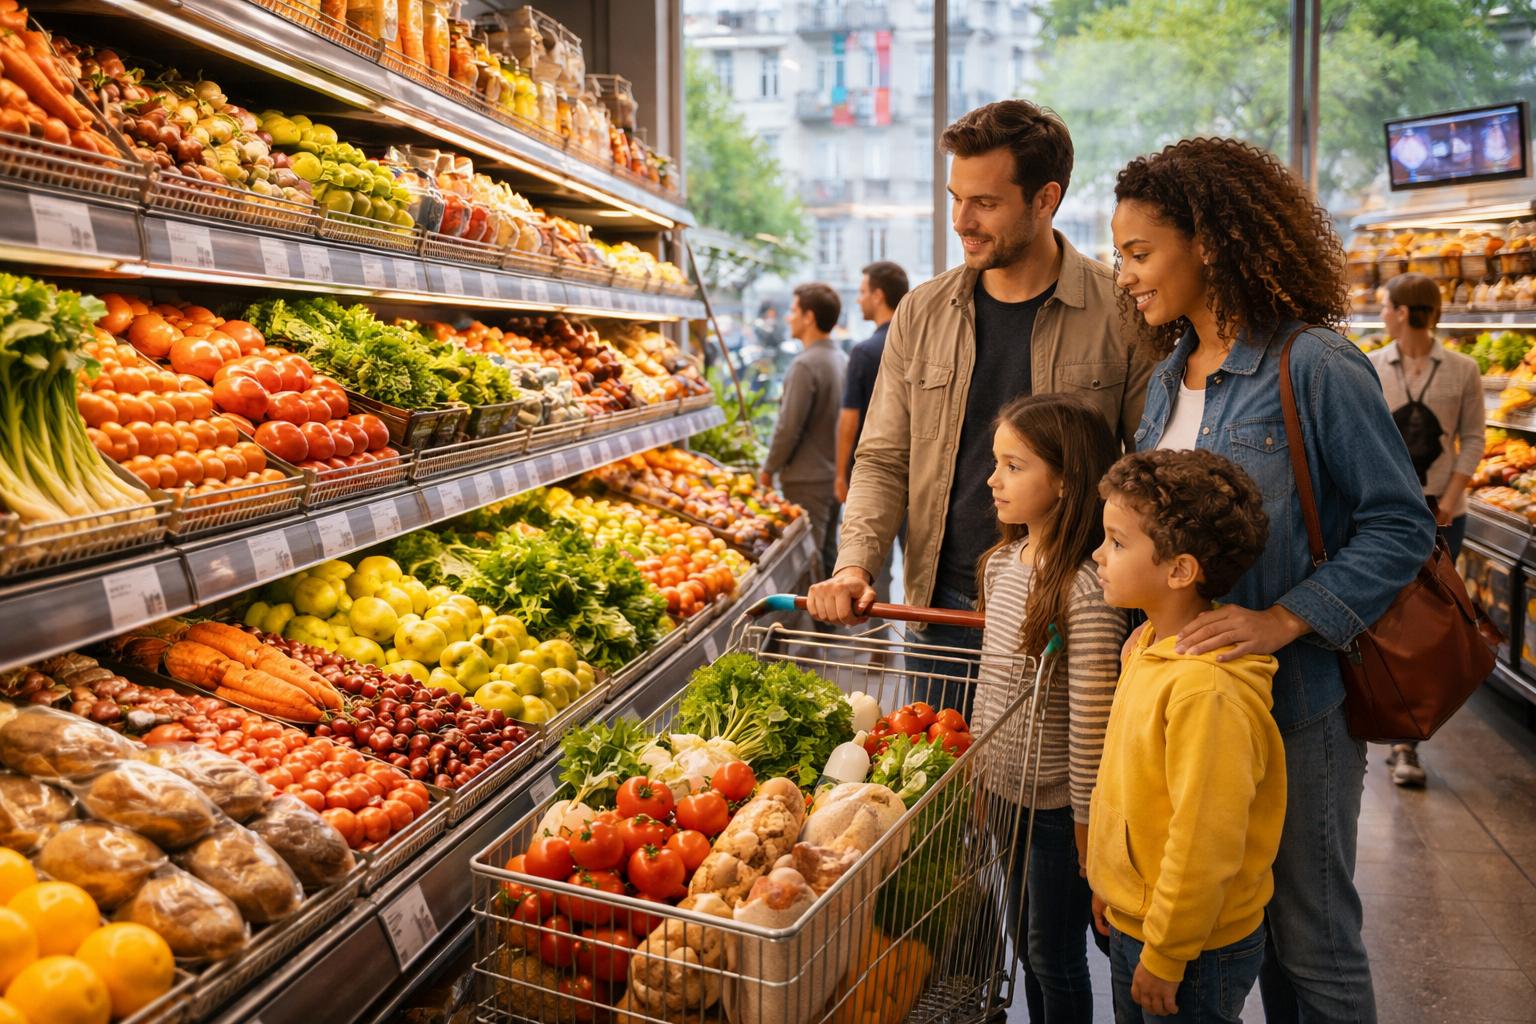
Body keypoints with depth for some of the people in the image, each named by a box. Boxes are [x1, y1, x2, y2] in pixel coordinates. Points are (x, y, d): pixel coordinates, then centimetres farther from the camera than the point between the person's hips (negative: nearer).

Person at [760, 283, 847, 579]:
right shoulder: (843, 360, 8)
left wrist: (769, 468, -6)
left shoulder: (805, 365, -18)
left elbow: (789, 427, -19)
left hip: (806, 479, -8)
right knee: (826, 553, 16)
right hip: (834, 474, 8)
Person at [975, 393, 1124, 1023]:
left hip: (1058, 804, -7)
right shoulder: (1000, 564, 1)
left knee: (1054, 954, 11)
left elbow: (1091, 722, -21)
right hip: (1009, 792, 7)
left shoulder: (1086, 589, -25)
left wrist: (1086, 828, -16)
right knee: (1024, 941, 23)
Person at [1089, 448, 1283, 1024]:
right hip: (1131, 922, 8)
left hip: (1196, 953, -8)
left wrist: (1164, 957, -17)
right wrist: (1106, 882, 17)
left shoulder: (1208, 690, -29)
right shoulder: (1147, 646, 0)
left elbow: (1204, 842, -25)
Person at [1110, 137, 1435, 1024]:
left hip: (1296, 700, -6)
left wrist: (1281, 621, -24)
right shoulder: (1171, 374, 8)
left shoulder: (1315, 366, -14)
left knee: (1311, 938, 9)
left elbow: (1402, 525, -15)